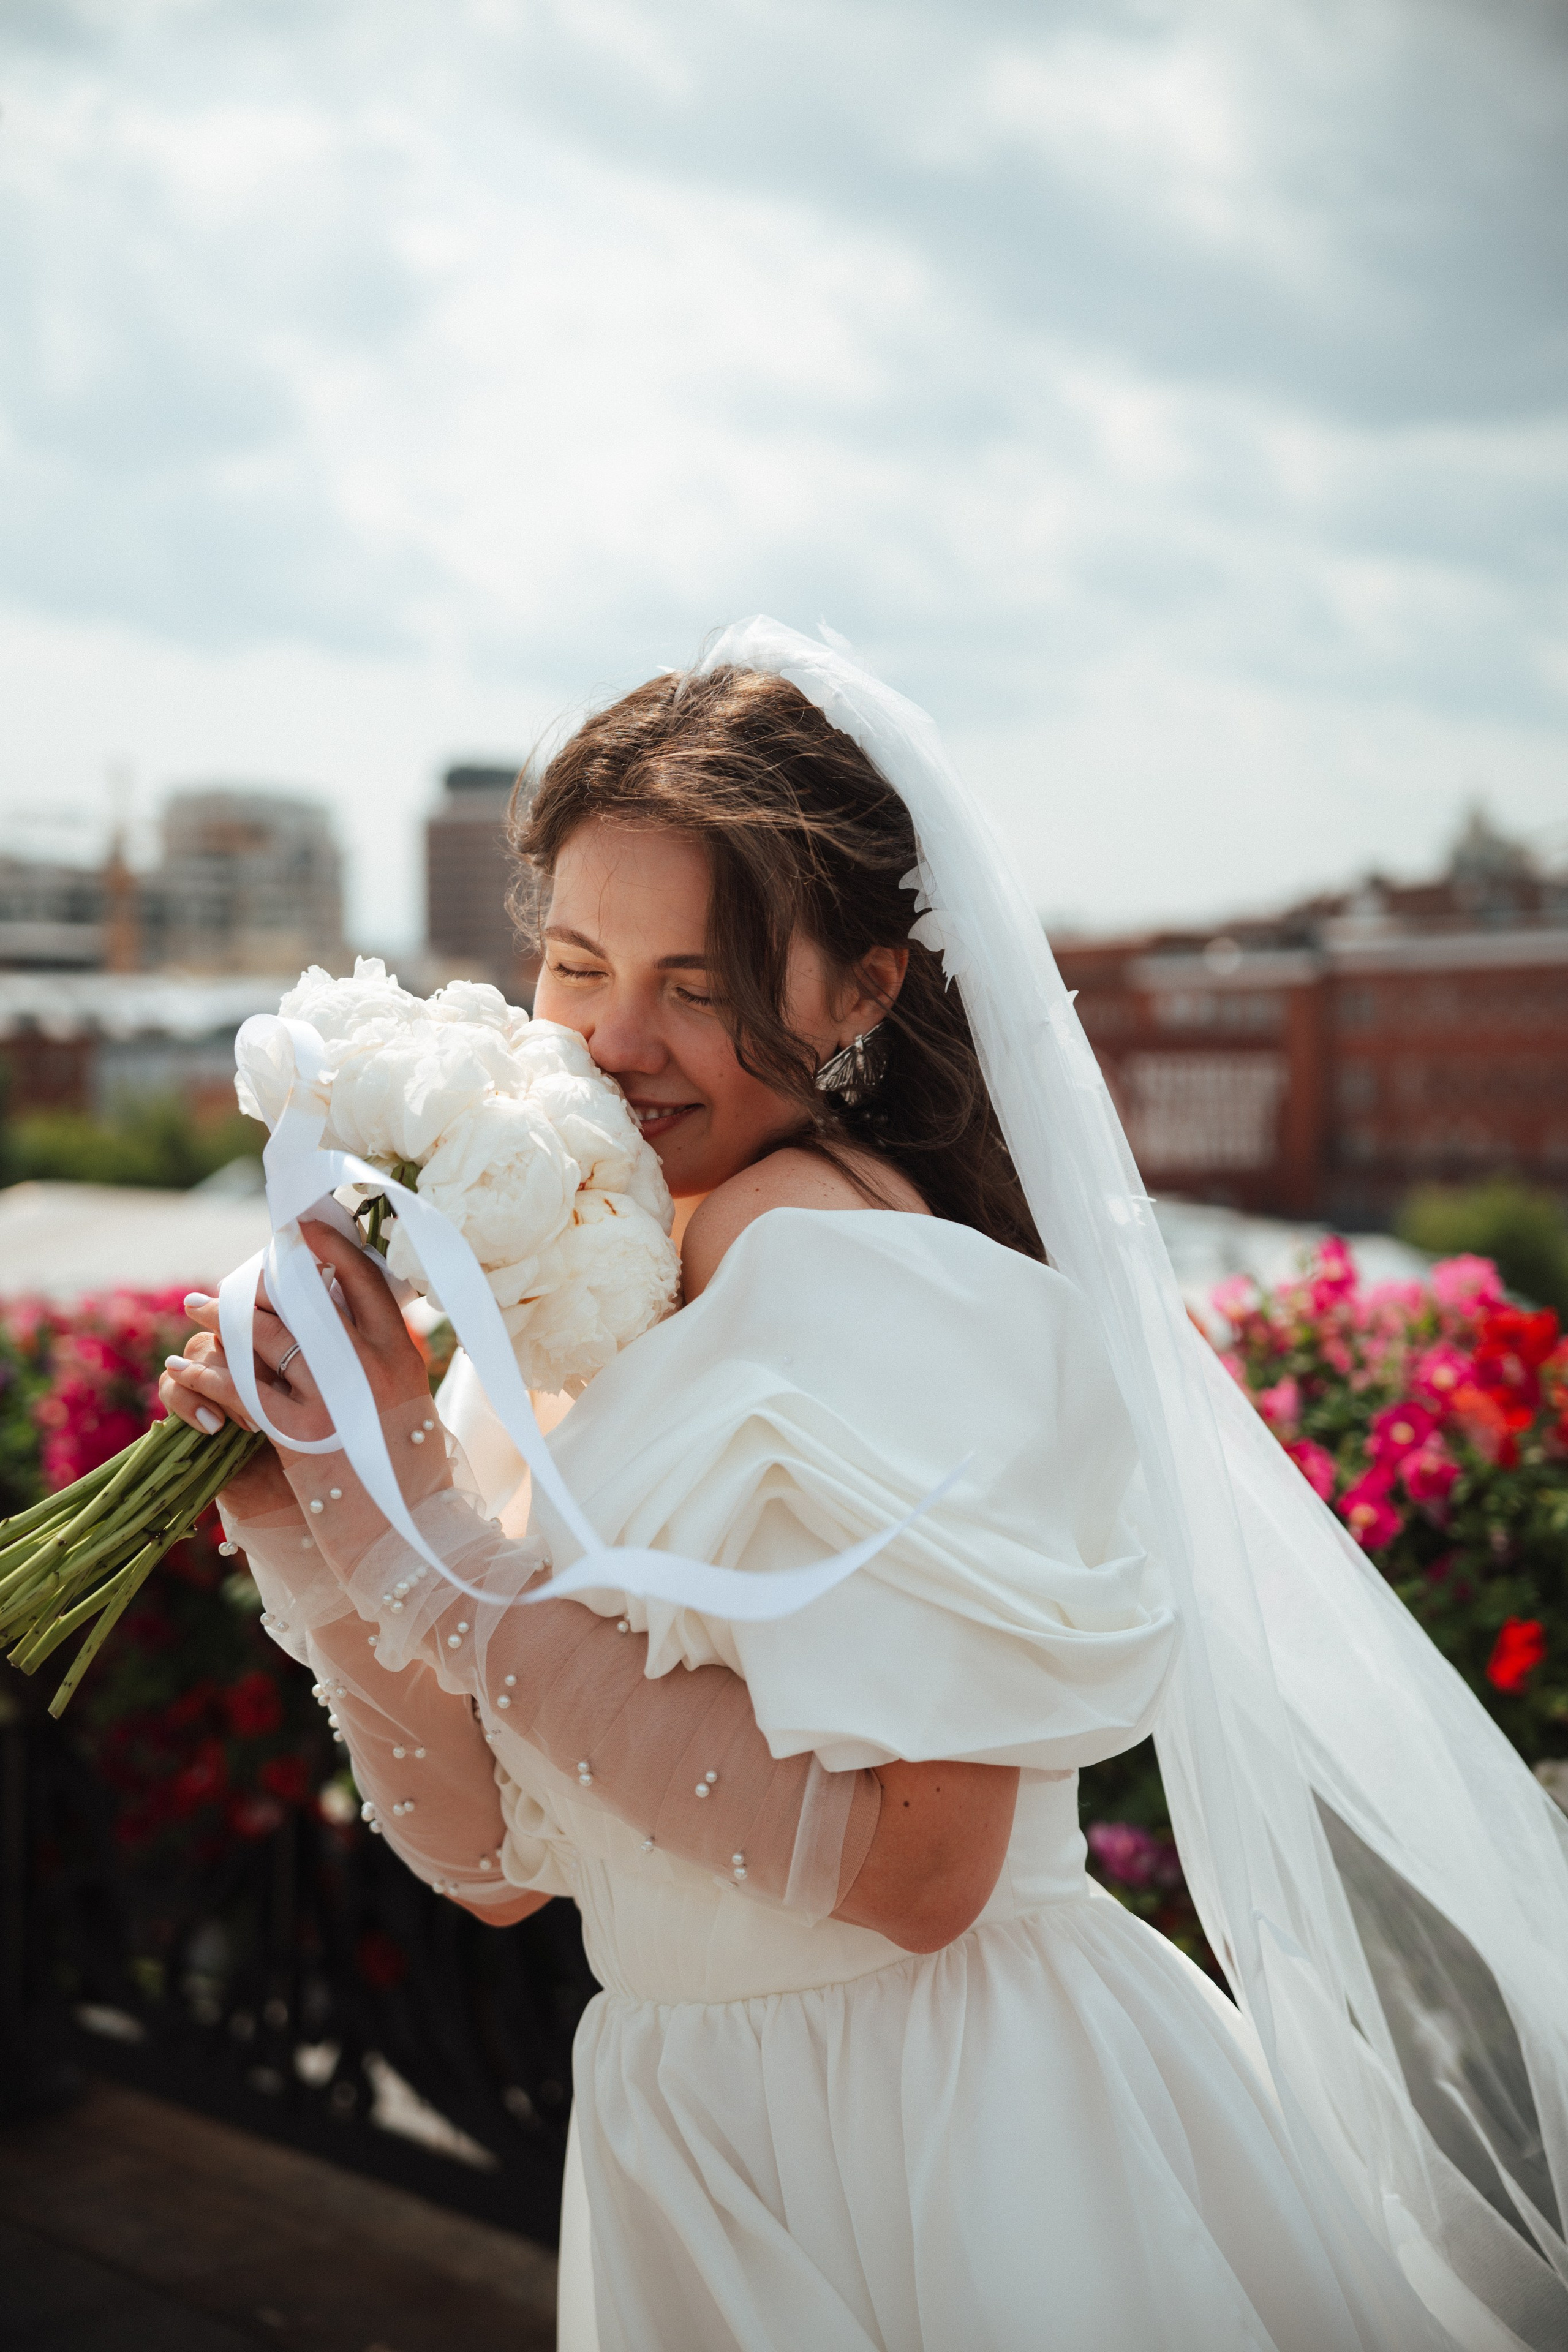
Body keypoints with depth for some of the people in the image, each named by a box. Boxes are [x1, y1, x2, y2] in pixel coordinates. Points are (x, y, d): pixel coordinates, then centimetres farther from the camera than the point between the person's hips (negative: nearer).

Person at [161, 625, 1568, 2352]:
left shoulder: (831, 1254, -20)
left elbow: (910, 1859, -28)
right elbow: (497, 1857, 1)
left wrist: (441, 1553, -26)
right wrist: (314, 1535, -12)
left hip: (959, 2160, -7)